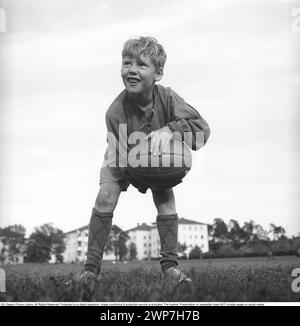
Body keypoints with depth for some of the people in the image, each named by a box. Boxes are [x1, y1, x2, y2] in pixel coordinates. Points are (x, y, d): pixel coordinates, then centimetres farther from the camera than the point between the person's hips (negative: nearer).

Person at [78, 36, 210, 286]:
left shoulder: (167, 97, -32)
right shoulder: (116, 111, -34)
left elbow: (203, 128, -35)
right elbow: (118, 161, -26)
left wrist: (169, 129, -49)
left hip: (157, 160, 1)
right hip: (122, 162, -1)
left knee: (167, 201, -15)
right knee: (105, 199, -17)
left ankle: (170, 265, 1)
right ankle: (92, 266, -5)